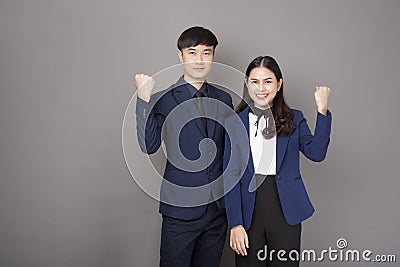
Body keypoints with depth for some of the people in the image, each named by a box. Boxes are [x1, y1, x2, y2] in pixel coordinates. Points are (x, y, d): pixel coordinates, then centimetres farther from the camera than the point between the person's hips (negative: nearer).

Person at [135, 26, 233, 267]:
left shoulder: (223, 99, 8)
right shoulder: (165, 100, -5)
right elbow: (149, 146, -18)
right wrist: (144, 99, -27)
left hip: (219, 208, 4)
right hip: (182, 209, -4)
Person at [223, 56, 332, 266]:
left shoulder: (294, 119, 5)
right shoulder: (235, 123, 1)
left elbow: (316, 153, -12)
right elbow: (231, 176, -2)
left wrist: (322, 110, -21)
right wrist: (235, 223, -9)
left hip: (285, 213, 1)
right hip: (249, 212, 0)